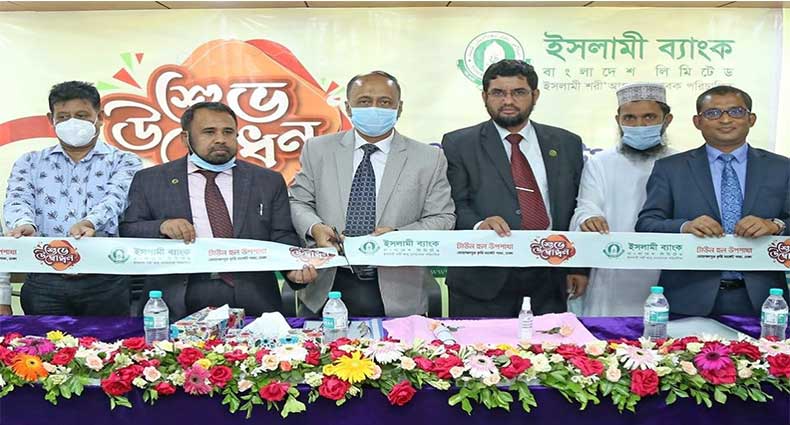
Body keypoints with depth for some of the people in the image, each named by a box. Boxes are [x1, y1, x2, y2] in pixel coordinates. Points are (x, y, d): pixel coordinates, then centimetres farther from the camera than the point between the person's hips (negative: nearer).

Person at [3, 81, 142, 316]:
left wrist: (89, 222, -32)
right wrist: (24, 224, -24)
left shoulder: (124, 162, 7)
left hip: (106, 281, -2)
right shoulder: (30, 163, 16)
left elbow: (115, 198, -10)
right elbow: (18, 201, 0)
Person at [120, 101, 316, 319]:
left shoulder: (268, 181, 14)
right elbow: (126, 233, 9)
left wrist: (295, 268, -11)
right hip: (177, 302, 0)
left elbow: (283, 238, 9)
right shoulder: (150, 180, 13)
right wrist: (161, 227, -11)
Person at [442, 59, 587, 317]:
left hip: (551, 278, 3)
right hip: (483, 279, -2)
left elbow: (578, 208, 11)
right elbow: (453, 206, -4)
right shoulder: (458, 144, 3)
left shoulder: (567, 144, 12)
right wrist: (478, 225, -23)